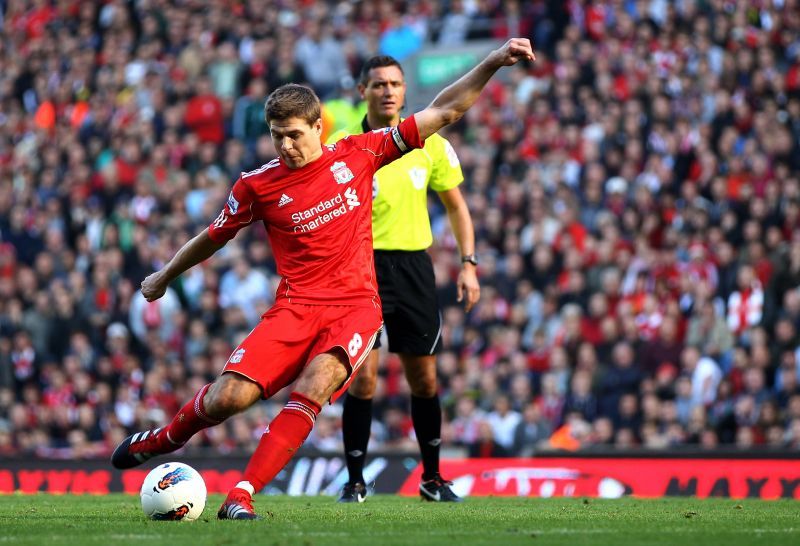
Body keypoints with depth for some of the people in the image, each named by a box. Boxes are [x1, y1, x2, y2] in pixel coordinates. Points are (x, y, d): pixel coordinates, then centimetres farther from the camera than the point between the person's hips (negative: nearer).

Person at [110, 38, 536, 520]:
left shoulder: (358, 154, 3)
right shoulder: (258, 186, 2)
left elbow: (443, 111, 4)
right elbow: (214, 237, 20)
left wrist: (494, 62, -4)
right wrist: (165, 276, 32)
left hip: (355, 306, 0)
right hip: (295, 308, 0)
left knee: (315, 384, -30)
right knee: (228, 398, -17)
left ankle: (241, 497, -27)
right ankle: (168, 438, 18)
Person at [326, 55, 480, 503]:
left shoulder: (430, 144, 3)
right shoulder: (343, 146, -3)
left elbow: (456, 205, 13)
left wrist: (469, 264, 5)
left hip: (414, 265, 2)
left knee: (424, 379, 7)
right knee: (363, 378, -8)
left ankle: (433, 479, 21)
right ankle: (355, 483, 3)